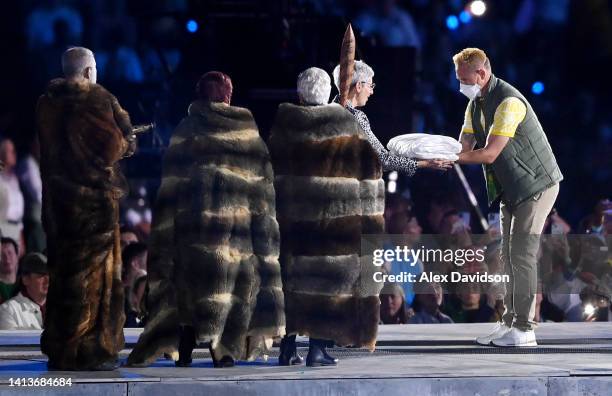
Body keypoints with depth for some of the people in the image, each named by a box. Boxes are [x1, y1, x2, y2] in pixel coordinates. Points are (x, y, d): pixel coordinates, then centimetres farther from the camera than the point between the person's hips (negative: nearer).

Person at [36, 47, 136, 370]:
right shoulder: (98, 100, -11)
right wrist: (126, 145, 8)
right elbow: (113, 146, -14)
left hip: (56, 198, 6)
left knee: (61, 272, 13)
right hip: (95, 196, -6)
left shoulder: (46, 103, 7)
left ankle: (58, 350, 15)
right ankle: (91, 351, -2)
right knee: (95, 273, 0)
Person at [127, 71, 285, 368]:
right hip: (238, 223, 1)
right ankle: (224, 350, -1)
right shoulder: (248, 131, 6)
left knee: (189, 283, 3)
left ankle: (184, 350, -3)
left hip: (195, 219, -1)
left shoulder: (188, 129, 1)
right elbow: (263, 188, 7)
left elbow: (172, 183, -1)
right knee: (234, 280, 6)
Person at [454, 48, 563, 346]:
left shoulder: (509, 102, -24)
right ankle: (509, 322, 12)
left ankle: (524, 329, -9)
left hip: (536, 185, -9)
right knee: (509, 255, 8)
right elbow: (464, 147, 0)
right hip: (511, 188, 9)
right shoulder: (475, 104, 7)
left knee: (522, 254, -11)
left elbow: (489, 154, -28)